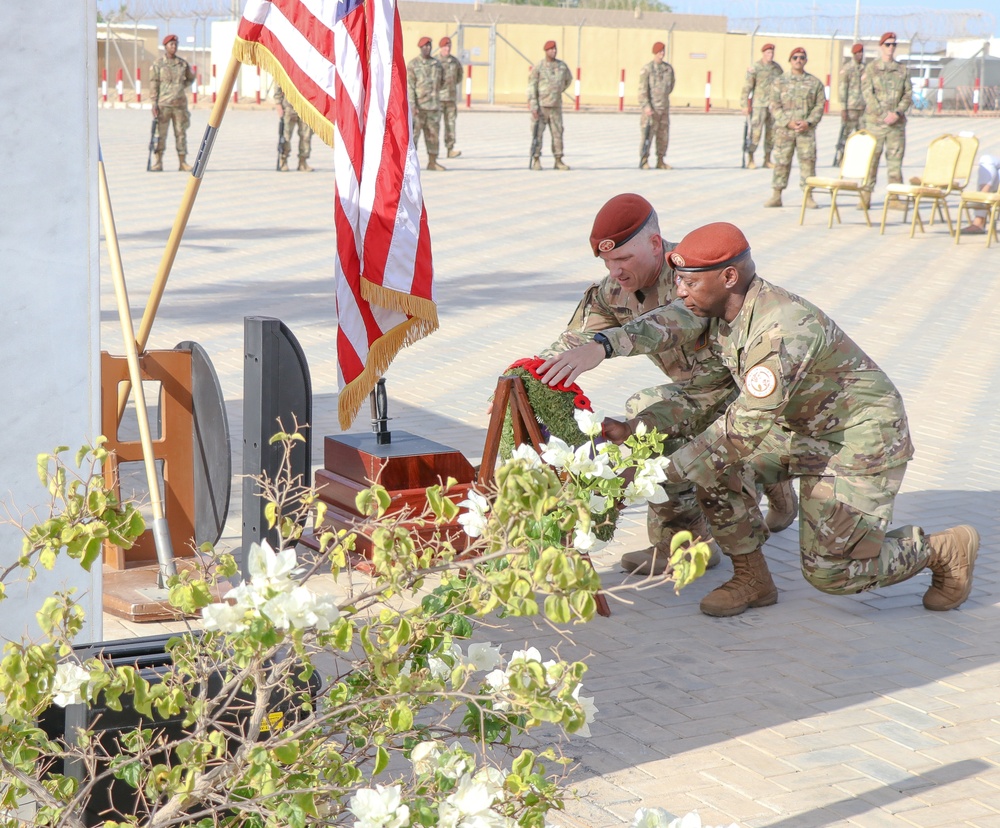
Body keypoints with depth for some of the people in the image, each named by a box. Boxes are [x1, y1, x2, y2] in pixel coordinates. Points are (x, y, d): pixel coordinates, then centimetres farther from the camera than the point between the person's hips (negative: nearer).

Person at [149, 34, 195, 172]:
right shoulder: (158, 64, 0)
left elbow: (191, 77, 26)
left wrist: (183, 86, 11)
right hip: (163, 104, -3)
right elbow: (153, 84, -2)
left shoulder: (183, 63, 9)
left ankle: (183, 163, 8)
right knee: (160, 133, -4)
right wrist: (154, 104, -8)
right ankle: (157, 163, 0)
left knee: (181, 133, 4)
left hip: (180, 103, 3)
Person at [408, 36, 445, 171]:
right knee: (414, 133, -5)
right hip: (418, 106, -5)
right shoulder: (412, 64, -4)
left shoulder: (437, 63, 12)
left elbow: (442, 81, 26)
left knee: (433, 134, 6)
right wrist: (412, 104, -17)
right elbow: (410, 85, -10)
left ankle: (432, 162, 12)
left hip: (434, 105, 5)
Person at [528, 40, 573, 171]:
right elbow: (531, 86, -7)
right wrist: (533, 106, -13)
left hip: (556, 106, 4)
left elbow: (568, 79, 28)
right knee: (537, 133, -3)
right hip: (540, 106, -3)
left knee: (557, 133, 3)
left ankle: (558, 161, 8)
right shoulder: (538, 67, -4)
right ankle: (536, 160, 4)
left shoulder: (562, 66, 8)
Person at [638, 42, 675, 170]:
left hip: (664, 107, 5)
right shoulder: (647, 69, -7)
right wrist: (646, 105, -19)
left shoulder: (668, 68, 8)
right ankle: (644, 161, 1)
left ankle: (660, 161, 13)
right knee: (647, 135, -6)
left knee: (663, 135, 6)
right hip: (651, 109, -5)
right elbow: (642, 89, -12)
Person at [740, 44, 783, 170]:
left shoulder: (777, 68, 10)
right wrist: (745, 105, -12)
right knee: (755, 133, -7)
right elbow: (747, 87, -8)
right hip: (759, 105, -5)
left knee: (771, 133, 7)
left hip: (774, 106, 5)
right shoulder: (755, 68, -6)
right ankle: (751, 161, 2)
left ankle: (767, 160, 16)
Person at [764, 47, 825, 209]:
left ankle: (808, 196, 3)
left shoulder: (814, 82, 8)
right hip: (784, 129, 0)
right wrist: (788, 122, -11)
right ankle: (776, 196, 8)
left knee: (808, 160, -3)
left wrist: (808, 122, -10)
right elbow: (774, 106, 1)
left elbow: (820, 105, 5)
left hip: (806, 129, 0)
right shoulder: (779, 82, 6)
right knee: (781, 161, 1)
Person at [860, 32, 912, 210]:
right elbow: (867, 93, -5)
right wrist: (884, 114, -14)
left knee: (895, 159, 2)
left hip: (897, 122, 3)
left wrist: (897, 113, -10)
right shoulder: (871, 68, 4)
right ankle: (866, 197, 0)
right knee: (871, 158, -3)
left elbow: (908, 94, 7)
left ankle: (894, 197, 5)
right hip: (875, 121, -3)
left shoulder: (902, 70, 12)